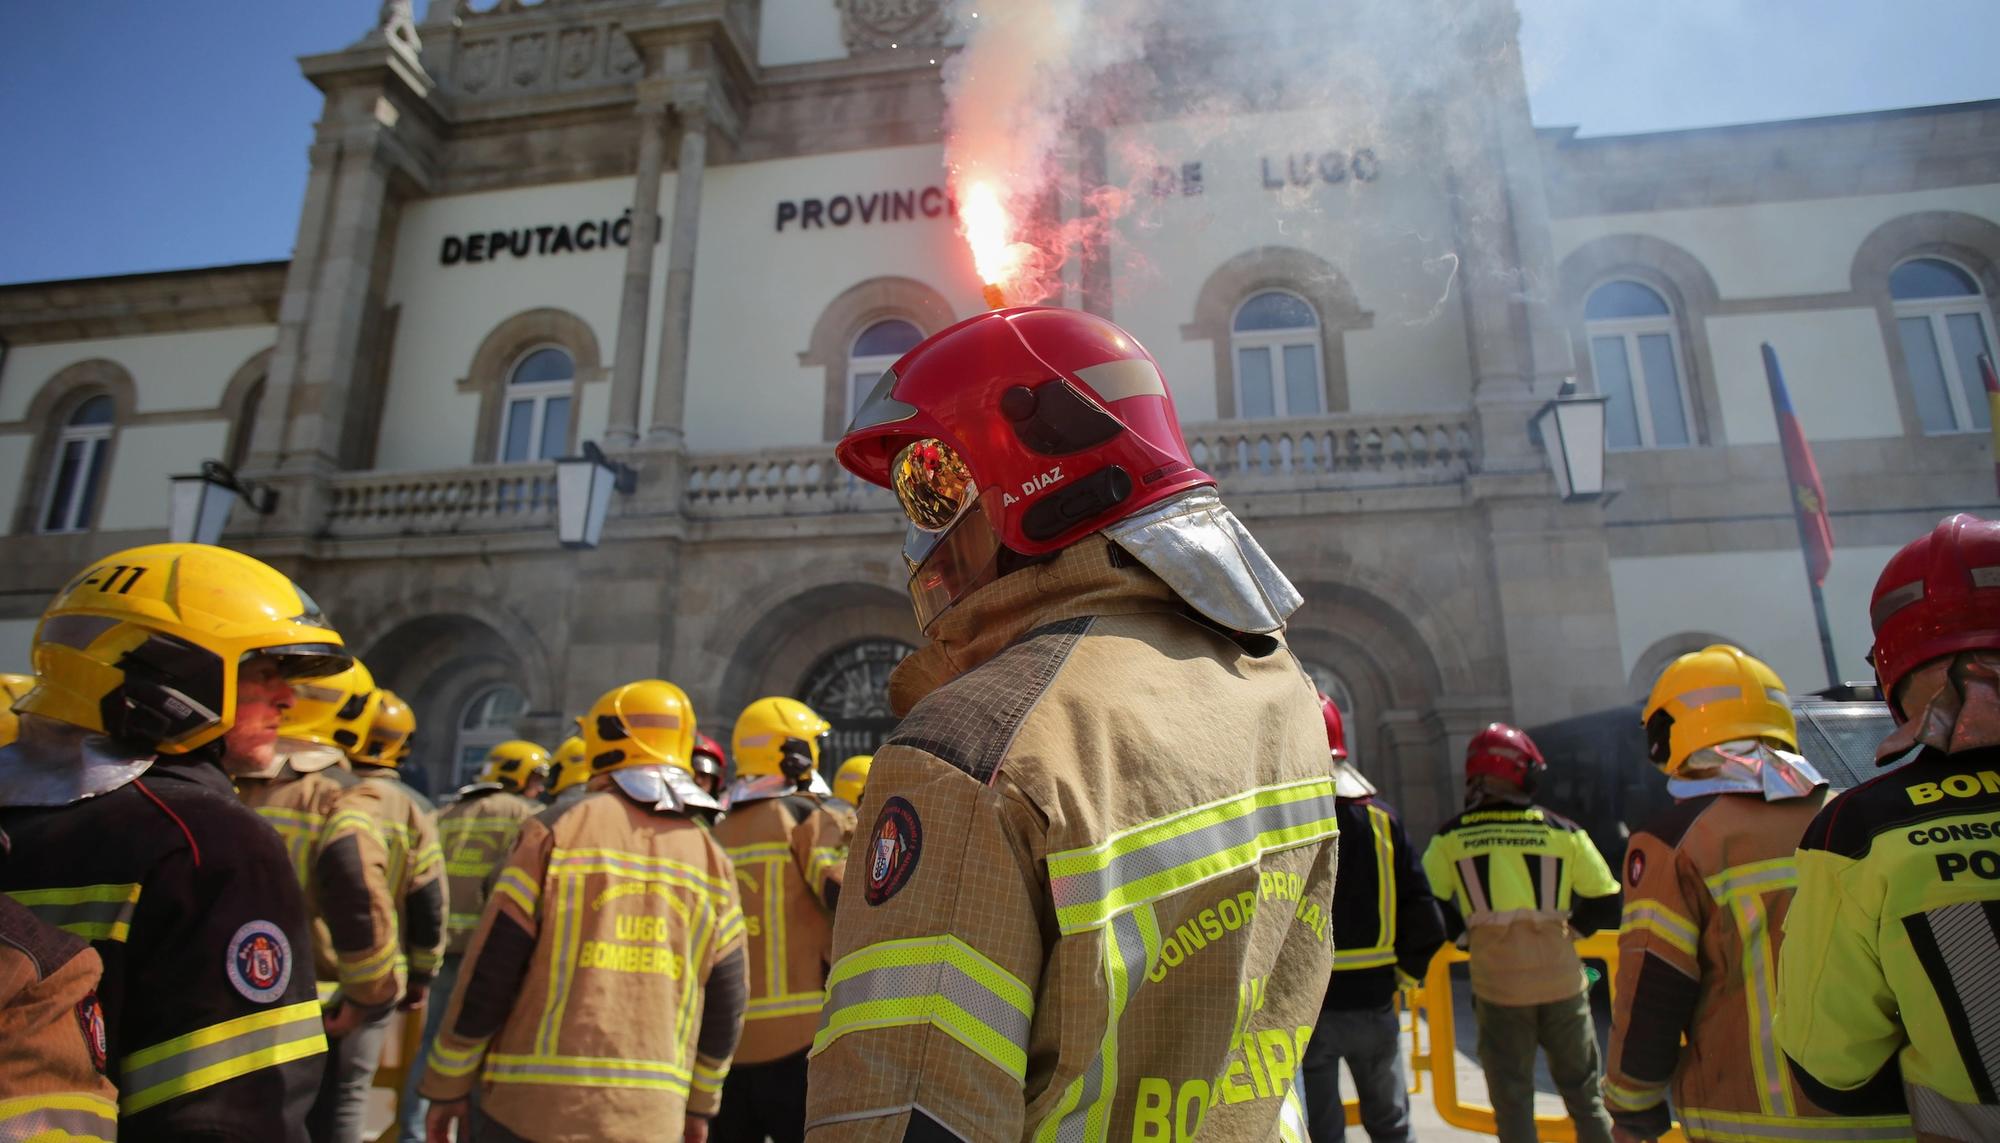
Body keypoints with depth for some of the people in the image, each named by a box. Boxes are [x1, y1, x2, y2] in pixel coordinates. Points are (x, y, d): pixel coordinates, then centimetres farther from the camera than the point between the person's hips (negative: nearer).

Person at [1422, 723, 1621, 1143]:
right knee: (1585, 1095, 18)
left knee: (1512, 1103, 11)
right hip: (1562, 980, 1)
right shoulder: (1563, 831, -1)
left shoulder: (1451, 837, -3)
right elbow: (1606, 904, 2)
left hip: (1497, 986, -1)